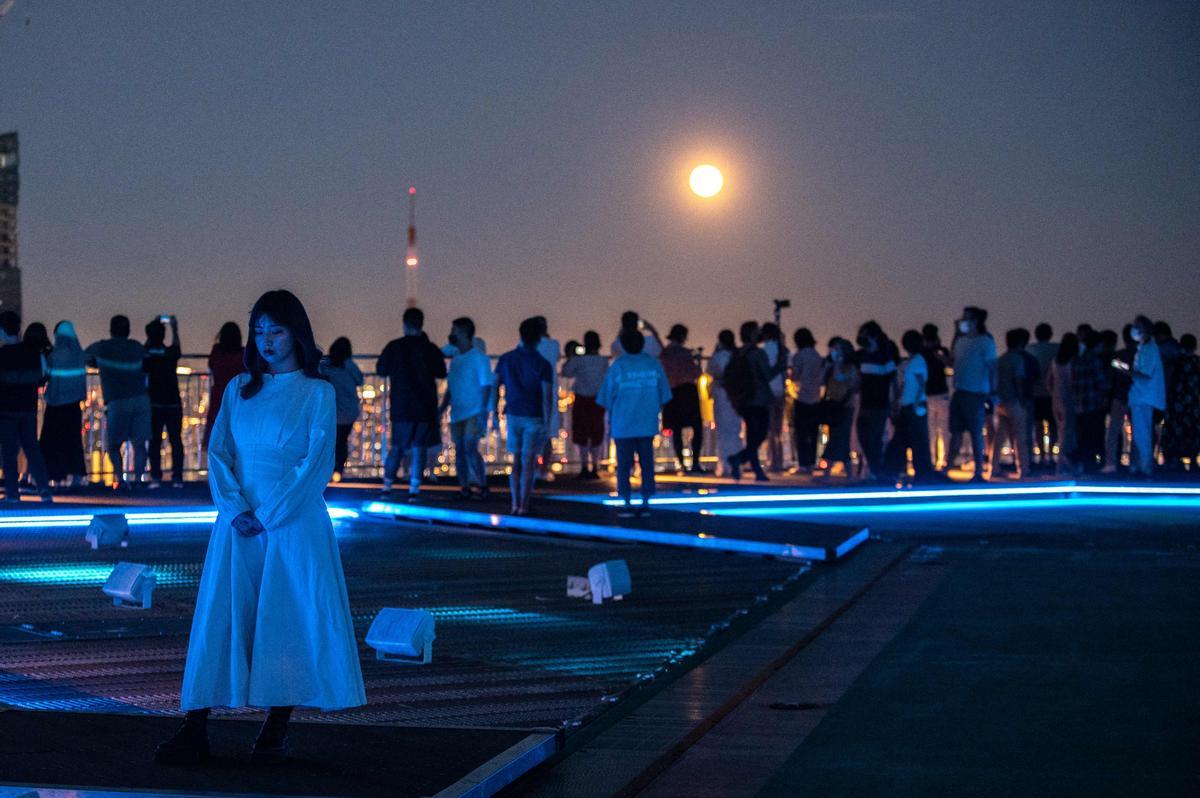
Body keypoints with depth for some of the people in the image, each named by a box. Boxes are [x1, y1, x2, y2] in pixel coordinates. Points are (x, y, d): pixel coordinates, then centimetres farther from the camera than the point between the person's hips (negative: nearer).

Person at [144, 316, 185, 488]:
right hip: (173, 403, 0)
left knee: (154, 442, 4)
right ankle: (177, 477, -1)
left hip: (153, 405, 0)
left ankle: (155, 477, -2)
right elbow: (177, 347, 19)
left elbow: (147, 344, 20)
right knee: (176, 441, 4)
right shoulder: (171, 353, -5)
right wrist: (174, 328, 33)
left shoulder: (145, 355, -5)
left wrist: (154, 326, 29)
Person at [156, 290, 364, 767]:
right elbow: (218, 454, 5)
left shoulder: (317, 393, 0)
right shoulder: (238, 391, 11)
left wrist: (268, 516, -12)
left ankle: (276, 729, 5)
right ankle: (195, 731, -3)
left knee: (289, 619, -2)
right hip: (239, 522, 3)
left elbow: (317, 464, -6)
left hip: (294, 522, -3)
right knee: (219, 617, -2)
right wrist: (235, 509, -11)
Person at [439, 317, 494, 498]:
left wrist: (483, 412, -18)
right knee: (460, 451, 6)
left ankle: (481, 486, -6)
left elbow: (486, 386, -11)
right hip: (457, 414, 7)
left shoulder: (479, 358, -8)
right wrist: (441, 409, 10)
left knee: (470, 449, -15)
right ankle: (465, 488, 12)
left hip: (474, 413, -7)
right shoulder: (455, 359, 13)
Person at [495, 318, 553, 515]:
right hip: (534, 417, -3)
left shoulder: (505, 359, 3)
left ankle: (515, 503, 9)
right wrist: (546, 422, -9)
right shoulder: (543, 364, -8)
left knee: (515, 461, 12)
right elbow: (547, 396, -13)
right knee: (529, 462, 1)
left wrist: (495, 414, 11)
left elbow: (495, 386, 3)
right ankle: (524, 505, 0)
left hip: (513, 415, 3)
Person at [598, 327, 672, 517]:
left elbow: (608, 396, -2)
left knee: (624, 465, 3)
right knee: (646, 463, 7)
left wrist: (611, 416, 14)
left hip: (623, 423, -2)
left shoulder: (618, 366, -7)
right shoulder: (654, 364, 3)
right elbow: (663, 394, 7)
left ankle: (626, 503, 2)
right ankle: (646, 503, 6)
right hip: (648, 424, 3)